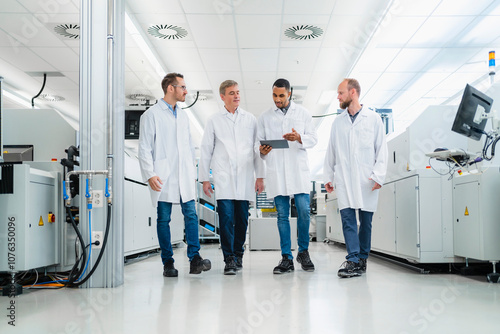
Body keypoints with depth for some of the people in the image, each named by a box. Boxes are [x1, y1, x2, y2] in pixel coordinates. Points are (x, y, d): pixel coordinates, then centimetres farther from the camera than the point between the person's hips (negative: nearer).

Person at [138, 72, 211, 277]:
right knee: (164, 219, 1)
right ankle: (168, 263, 9)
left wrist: (193, 172, 16)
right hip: (163, 177, -5)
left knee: (191, 215, -3)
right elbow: (144, 148, -5)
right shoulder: (152, 115, -1)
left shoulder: (183, 116, 17)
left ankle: (195, 259, -2)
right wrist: (150, 174, -13)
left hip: (184, 176, 5)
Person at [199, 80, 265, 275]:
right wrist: (204, 178, 5)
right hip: (223, 177, -1)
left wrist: (260, 176, 6)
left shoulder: (250, 120, 12)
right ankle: (229, 259, -6)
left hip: (245, 178, 2)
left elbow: (257, 149, 12)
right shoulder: (214, 121, 9)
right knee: (226, 218, -10)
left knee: (242, 219, 4)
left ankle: (238, 255, 20)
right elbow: (206, 151, 10)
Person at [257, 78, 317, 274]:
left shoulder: (303, 113, 13)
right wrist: (261, 150, -11)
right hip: (276, 171, 1)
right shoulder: (265, 117, 14)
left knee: (304, 211, -7)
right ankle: (286, 258, 6)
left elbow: (314, 138, 9)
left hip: (299, 170, -1)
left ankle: (303, 252, 12)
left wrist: (300, 138, -13)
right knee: (282, 215, 1)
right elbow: (259, 141, 13)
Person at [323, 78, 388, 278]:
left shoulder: (373, 119, 6)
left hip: (367, 179, -2)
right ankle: (353, 260, -9)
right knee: (347, 218, -8)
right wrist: (328, 177, 14)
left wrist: (378, 175, -7)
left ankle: (362, 259, 13)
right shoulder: (338, 122, 15)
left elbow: (381, 149, 3)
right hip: (344, 178, 2)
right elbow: (331, 152, 18)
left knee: (366, 220, 2)